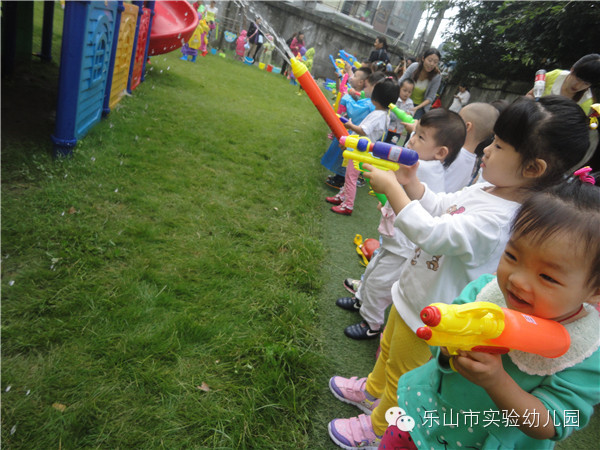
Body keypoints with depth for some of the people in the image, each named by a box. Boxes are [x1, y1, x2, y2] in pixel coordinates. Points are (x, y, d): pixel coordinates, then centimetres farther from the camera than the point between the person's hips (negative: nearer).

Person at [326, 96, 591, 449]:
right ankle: (372, 391, 61)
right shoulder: (487, 188, -6)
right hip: (413, 293, 9)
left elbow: (432, 234, -38)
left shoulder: (499, 220, -36)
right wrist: (409, 181, -11)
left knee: (401, 378, 20)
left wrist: (391, 188, -29)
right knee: (389, 351, 33)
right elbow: (440, 206, 5)